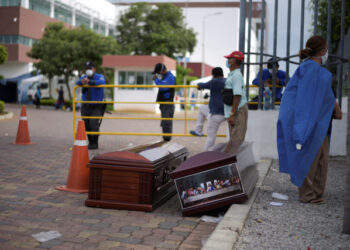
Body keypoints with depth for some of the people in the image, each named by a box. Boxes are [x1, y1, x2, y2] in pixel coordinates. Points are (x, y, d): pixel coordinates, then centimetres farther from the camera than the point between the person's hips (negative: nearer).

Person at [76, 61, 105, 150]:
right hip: (85, 106, 4)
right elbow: (77, 83, -17)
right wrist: (82, 82, -43)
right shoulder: (84, 77, 5)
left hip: (96, 107, -4)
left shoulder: (100, 77, -6)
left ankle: (95, 143, -5)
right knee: (86, 125, 4)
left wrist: (89, 81, -49)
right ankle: (91, 142, 22)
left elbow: (101, 82, -32)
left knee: (93, 123, -19)